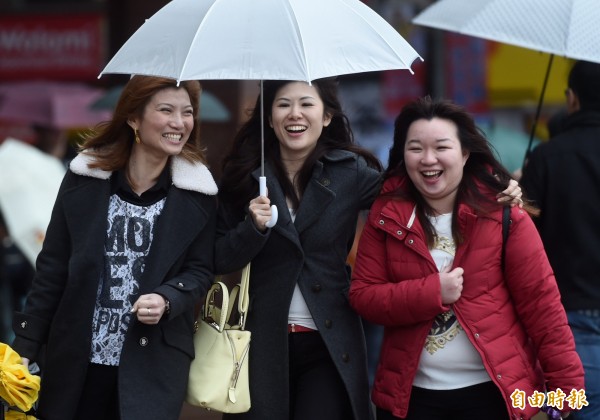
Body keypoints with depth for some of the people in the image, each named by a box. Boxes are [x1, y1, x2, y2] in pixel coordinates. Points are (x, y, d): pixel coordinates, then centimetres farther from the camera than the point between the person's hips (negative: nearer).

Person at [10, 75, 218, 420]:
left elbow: (200, 270, 5)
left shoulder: (198, 193, 0)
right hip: (76, 360, 1)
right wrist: (26, 345, 1)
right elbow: (53, 266, 3)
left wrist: (167, 300, -17)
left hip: (153, 364, -1)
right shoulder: (86, 177, 0)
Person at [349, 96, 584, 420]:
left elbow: (541, 302, -6)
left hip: (491, 392, -2)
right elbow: (362, 296, -3)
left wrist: (567, 387, -9)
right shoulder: (386, 215, 0)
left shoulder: (501, 213, -7)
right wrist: (431, 292, -18)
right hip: (410, 393, 2)